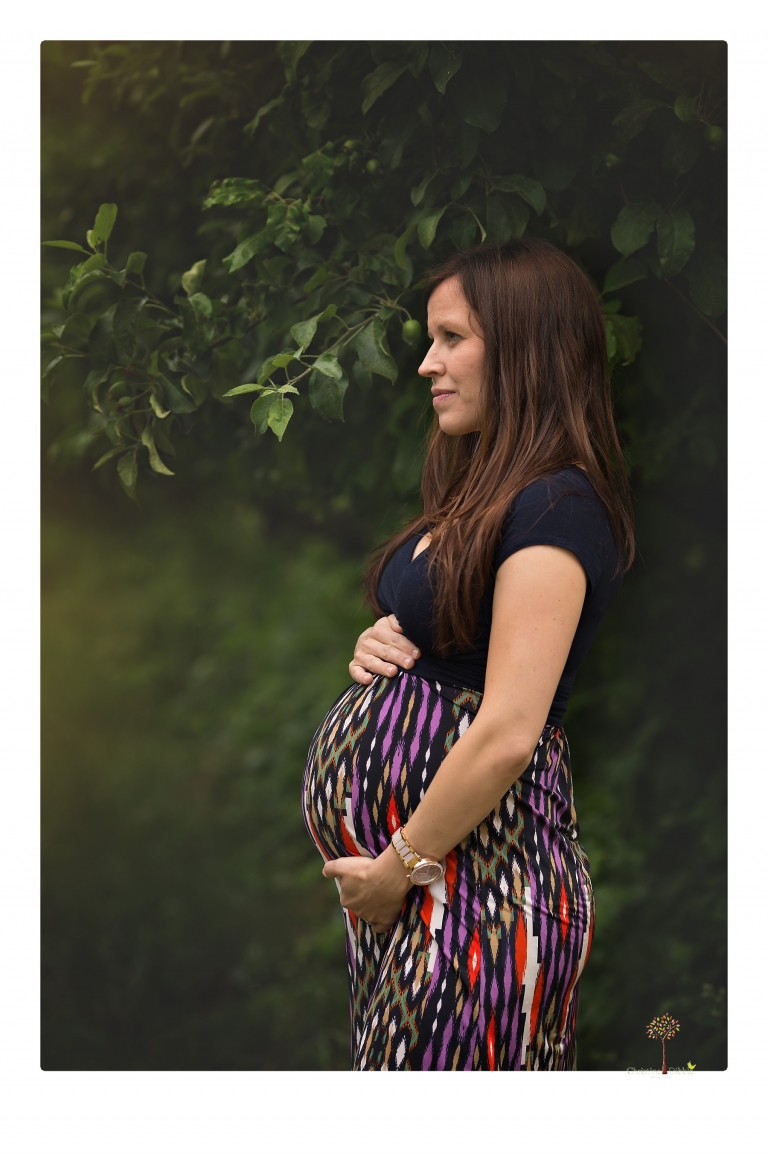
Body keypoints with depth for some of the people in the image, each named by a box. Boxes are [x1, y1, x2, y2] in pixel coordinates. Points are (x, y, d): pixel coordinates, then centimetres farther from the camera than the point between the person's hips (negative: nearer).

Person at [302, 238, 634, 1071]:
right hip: (396, 855, 9)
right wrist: (379, 650, 4)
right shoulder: (479, 498, 14)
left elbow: (508, 732, -22)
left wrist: (400, 868, -13)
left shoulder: (557, 507, -16)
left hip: (473, 870, -9)